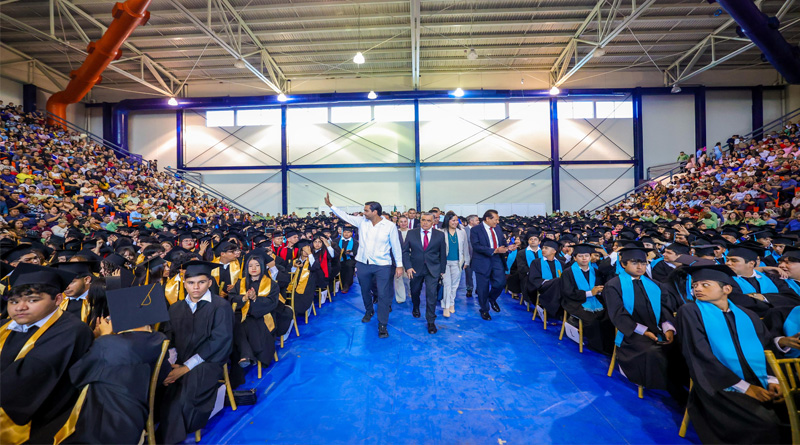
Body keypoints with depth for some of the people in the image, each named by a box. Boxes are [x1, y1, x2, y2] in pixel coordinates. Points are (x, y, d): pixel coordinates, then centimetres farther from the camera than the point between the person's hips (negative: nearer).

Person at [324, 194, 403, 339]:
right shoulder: (362, 221, -1)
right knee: (364, 290, 21)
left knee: (383, 295, -3)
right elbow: (345, 216, 7)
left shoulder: (390, 226, -12)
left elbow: (396, 246, -8)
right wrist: (330, 205, 5)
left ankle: (382, 325, 12)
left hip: (382, 265, -4)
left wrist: (399, 265, -8)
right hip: (363, 263, 5)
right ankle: (369, 311, 48)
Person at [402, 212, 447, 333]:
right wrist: (408, 267, -11)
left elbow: (443, 254, 3)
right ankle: (416, 308, 49)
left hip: (433, 269, -1)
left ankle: (431, 321, 11)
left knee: (432, 295, -5)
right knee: (415, 291, 18)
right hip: (415, 269, 2)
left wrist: (442, 270, 3)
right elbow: (405, 251, -2)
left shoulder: (440, 235, -2)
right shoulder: (411, 233, -2)